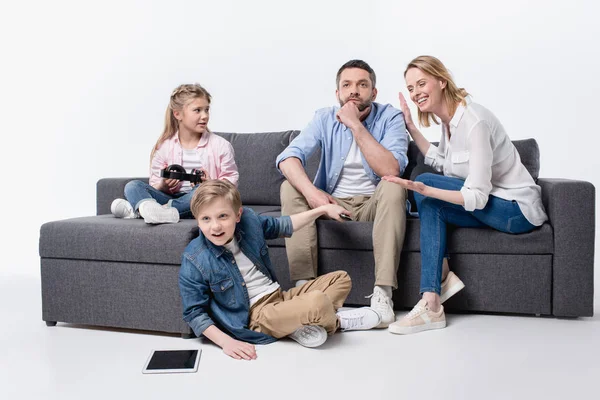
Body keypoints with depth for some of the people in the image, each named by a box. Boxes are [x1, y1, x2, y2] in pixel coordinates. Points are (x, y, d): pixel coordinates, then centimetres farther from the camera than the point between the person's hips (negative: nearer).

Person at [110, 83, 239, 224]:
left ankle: (137, 209, -36)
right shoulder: (164, 146, 7)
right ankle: (151, 208, -52)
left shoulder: (221, 145, 3)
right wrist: (164, 185, -14)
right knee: (133, 186, -15)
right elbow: (155, 188, 10)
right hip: (171, 196, 2)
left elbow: (231, 179, 2)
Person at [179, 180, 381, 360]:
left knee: (341, 278, 14)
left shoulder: (249, 220, -3)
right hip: (258, 315, -8)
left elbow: (281, 226, 17)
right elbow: (194, 313, -12)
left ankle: (303, 325, -7)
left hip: (280, 296, 8)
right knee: (317, 301, -31)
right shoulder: (194, 262, -18)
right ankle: (336, 322, 5)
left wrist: (322, 209, 17)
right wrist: (226, 342, -23)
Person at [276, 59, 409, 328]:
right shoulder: (325, 119, -3)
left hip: (374, 204, -2)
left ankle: (383, 291, -32)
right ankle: (304, 285, -25)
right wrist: (311, 192, -36)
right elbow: (288, 158, -18)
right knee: (291, 187, -22)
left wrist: (356, 125, -27)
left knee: (394, 186, -32)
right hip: (332, 203, 2)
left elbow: (391, 169, -27)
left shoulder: (390, 118, -10)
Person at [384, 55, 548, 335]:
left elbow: (477, 197, -26)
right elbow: (440, 162, 19)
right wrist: (410, 127, 12)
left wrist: (423, 189, -35)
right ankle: (431, 302, -15)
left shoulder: (474, 122, -23)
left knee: (425, 185, -18)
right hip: (492, 205, 9)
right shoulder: (448, 117, 5)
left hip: (517, 211, -9)